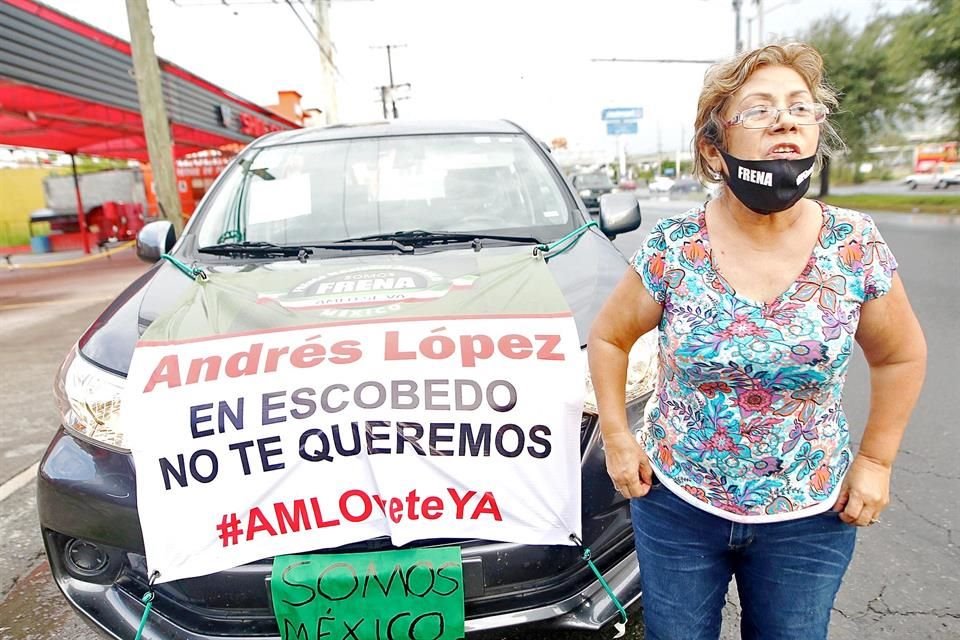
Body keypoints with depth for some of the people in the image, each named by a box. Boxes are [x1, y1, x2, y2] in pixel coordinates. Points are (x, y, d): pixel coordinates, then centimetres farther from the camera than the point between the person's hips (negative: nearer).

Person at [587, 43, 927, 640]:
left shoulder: (857, 247, -9)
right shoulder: (672, 249, -14)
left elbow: (902, 355, 5)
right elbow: (608, 338, -1)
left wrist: (876, 459, 2)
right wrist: (616, 437, -6)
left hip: (810, 517, 2)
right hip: (676, 504, -1)